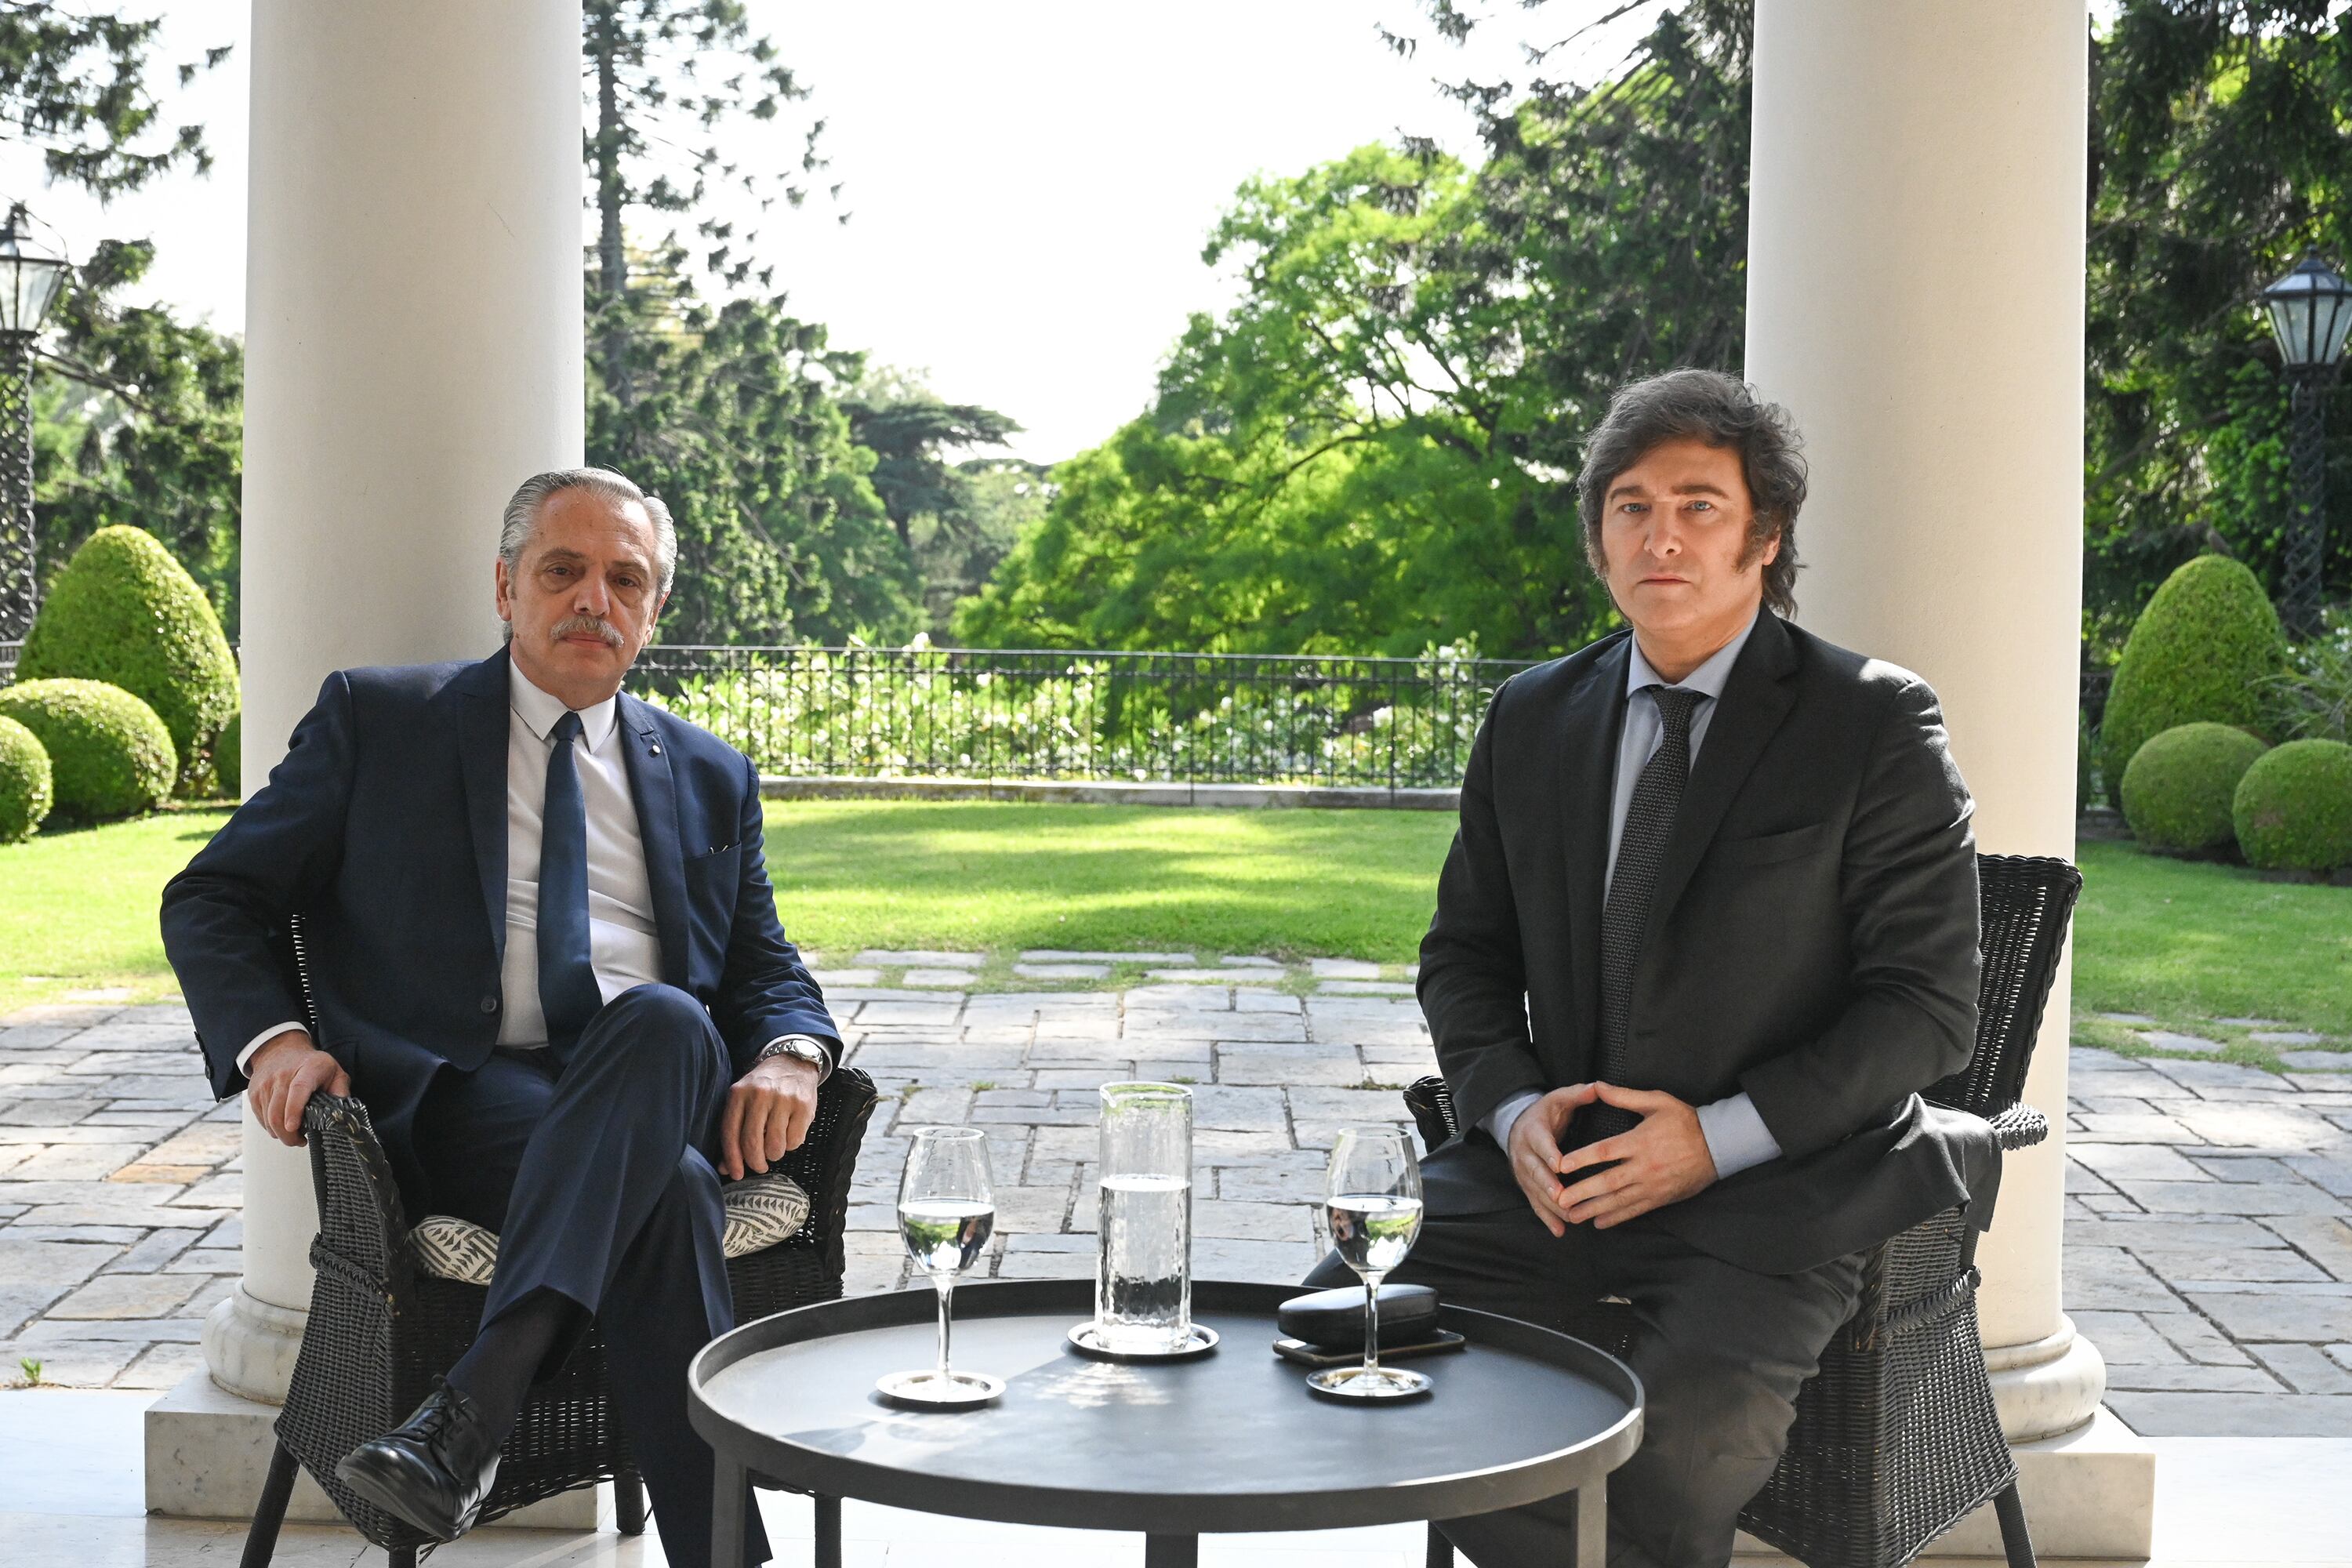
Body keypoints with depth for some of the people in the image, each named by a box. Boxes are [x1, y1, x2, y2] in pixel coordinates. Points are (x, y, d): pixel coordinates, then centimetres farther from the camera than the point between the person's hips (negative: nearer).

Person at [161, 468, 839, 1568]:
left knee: (663, 1017, -37)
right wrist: (269, 1038, -9)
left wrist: (789, 1058, -5)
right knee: (667, 1186, -36)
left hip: (664, 1074, 3)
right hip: (461, 1097, -2)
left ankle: (475, 1404, -41)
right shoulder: (376, 719, 13)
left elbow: (768, 967, 20)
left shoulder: (708, 775, 22)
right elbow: (209, 900, 13)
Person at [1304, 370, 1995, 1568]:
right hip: (1555, 1161, 5)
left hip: (1770, 1181, -4)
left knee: (1683, 1436, -32)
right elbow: (1464, 954, 16)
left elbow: (1926, 1004, -5)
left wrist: (1719, 1138, -16)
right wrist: (1515, 1111, -5)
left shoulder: (1877, 726, -2)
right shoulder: (1531, 720, 12)